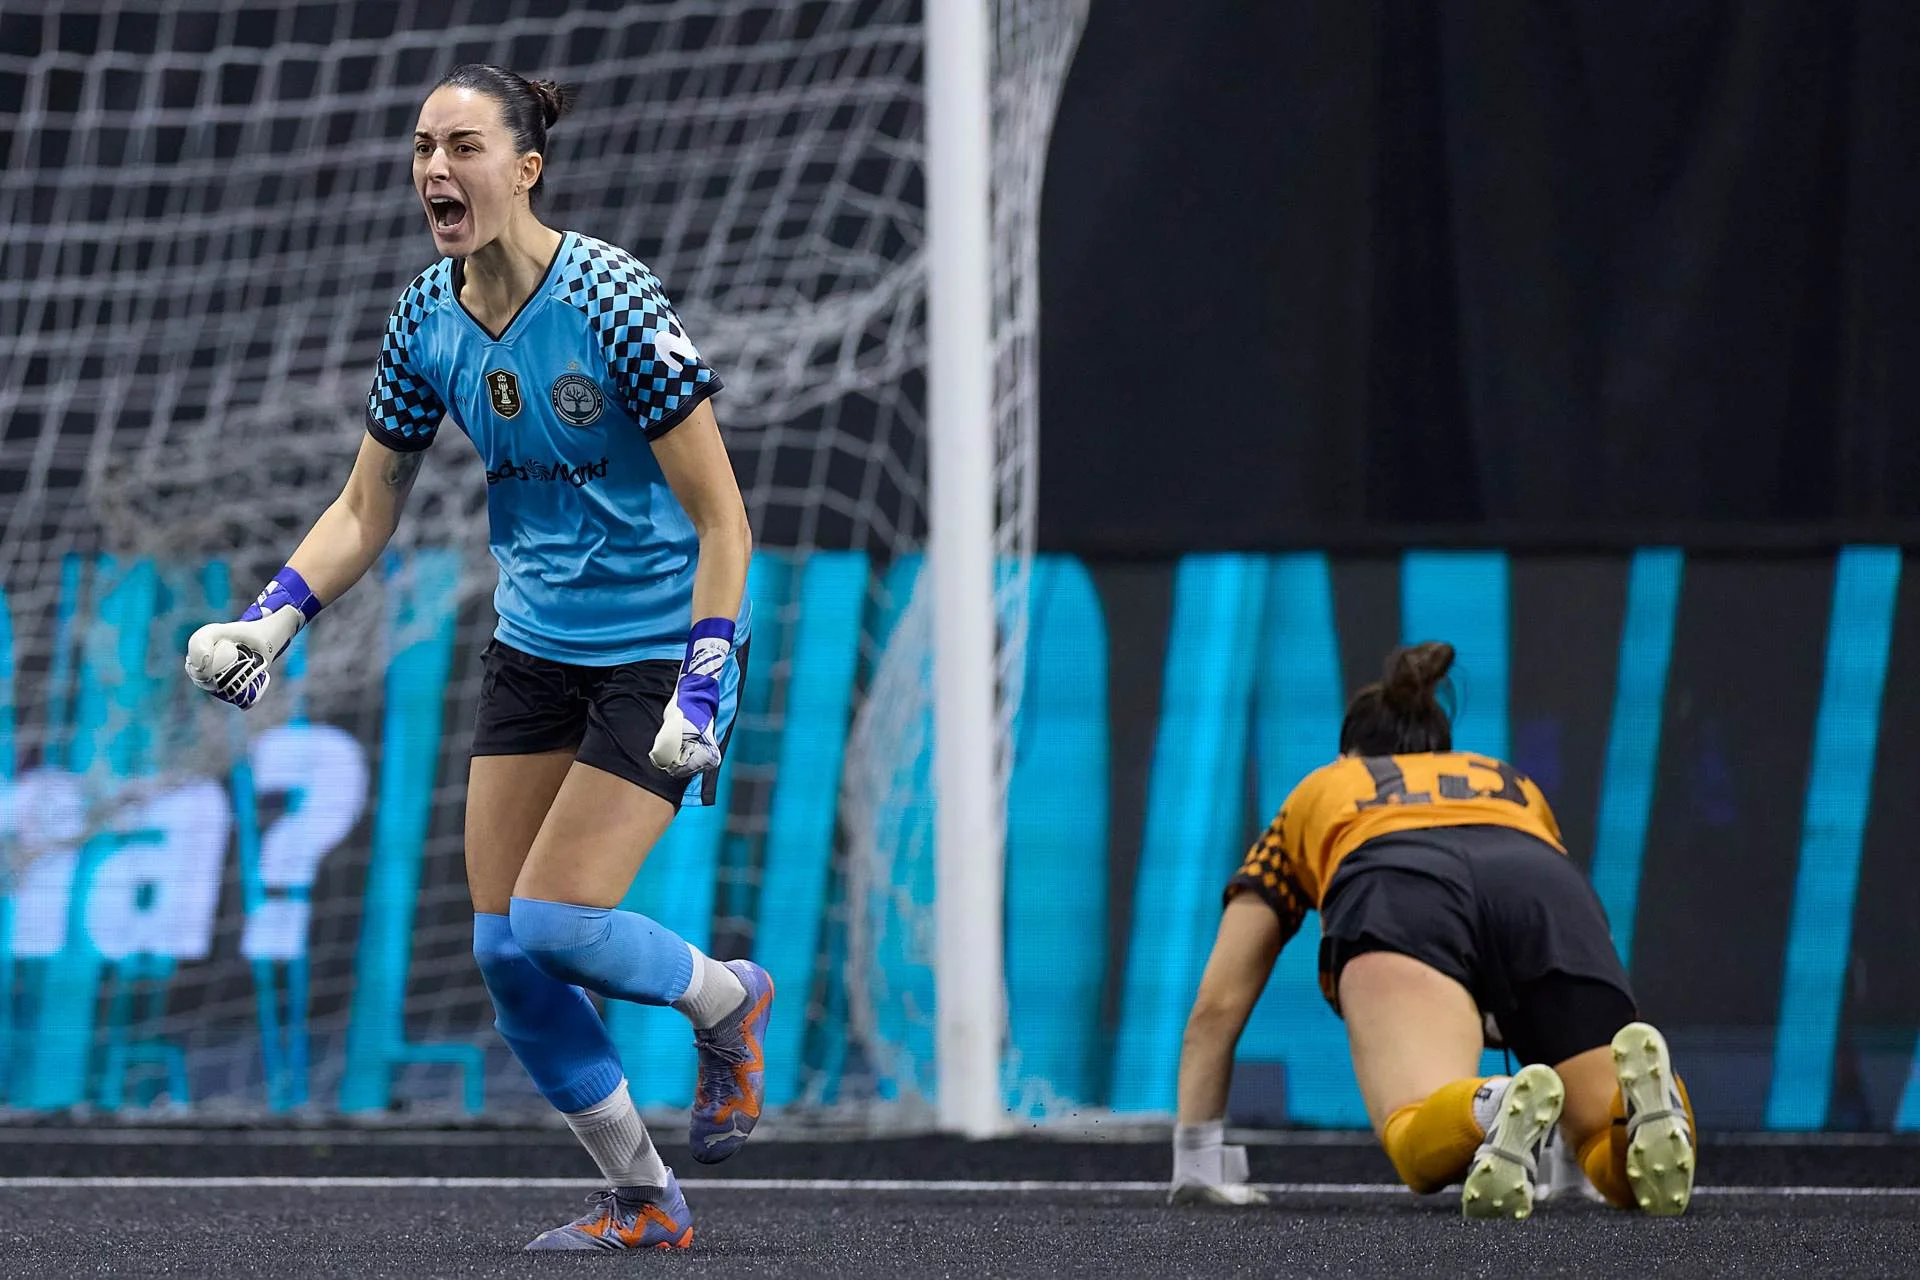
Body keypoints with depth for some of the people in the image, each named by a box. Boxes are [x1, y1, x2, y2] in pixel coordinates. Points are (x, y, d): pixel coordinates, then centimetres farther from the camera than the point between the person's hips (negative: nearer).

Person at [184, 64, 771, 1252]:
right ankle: (643, 1203, 15)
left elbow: (720, 515, -18)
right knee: (505, 948, 0)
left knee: (556, 922, -16)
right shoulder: (428, 322, -2)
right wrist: (273, 618, -5)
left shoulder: (608, 299, -20)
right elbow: (366, 511, 10)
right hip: (535, 648, 6)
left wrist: (704, 687, -24)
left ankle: (729, 1002, 16)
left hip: (659, 648, -6)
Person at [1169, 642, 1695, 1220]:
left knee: (1426, 1148, -25)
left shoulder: (1315, 795, 41)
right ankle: (1645, 1099, -38)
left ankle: (1494, 1111, -59)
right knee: (1622, 1167, -4)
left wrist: (1197, 1165, 44)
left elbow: (1217, 1005, 38)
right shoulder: (1515, 786, 45)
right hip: (1546, 887, 2)